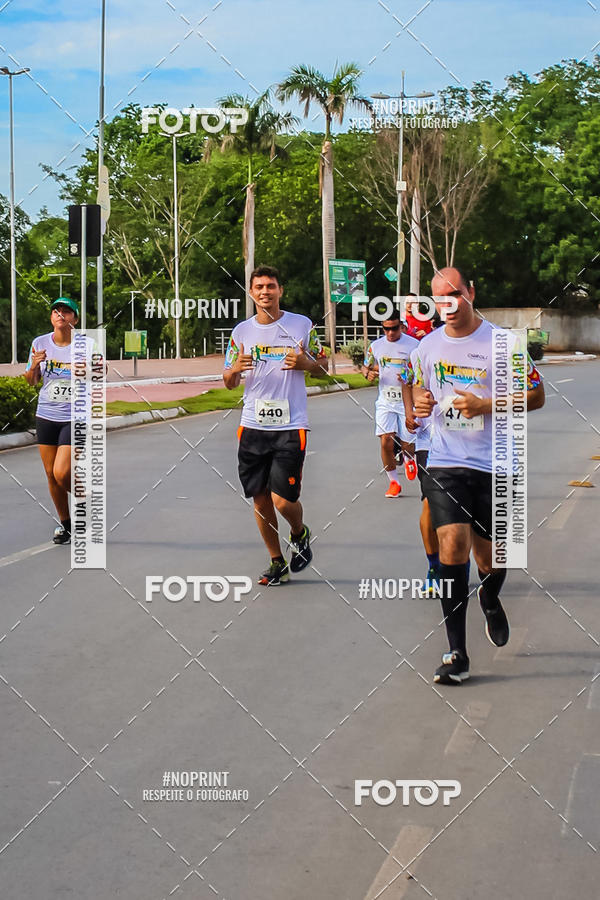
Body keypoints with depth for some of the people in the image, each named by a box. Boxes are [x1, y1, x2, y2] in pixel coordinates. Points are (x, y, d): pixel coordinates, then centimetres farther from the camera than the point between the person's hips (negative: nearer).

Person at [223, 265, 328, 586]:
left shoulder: (302, 325, 1)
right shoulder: (241, 331, 8)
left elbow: (323, 365, 9)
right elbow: (228, 382, 13)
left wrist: (305, 363, -13)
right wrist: (235, 369, -10)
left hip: (290, 426, -3)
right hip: (253, 426, 3)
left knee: (284, 500, -9)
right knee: (260, 499, 6)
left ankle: (300, 534, 25)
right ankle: (277, 562, 22)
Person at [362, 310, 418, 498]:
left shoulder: (414, 345, -3)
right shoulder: (375, 346, 6)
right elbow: (366, 367, 19)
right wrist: (369, 373, -5)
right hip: (385, 402, 2)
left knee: (407, 444, 1)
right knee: (386, 441, -12)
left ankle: (409, 458, 40)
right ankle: (394, 482, 3)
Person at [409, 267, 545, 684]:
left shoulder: (503, 343, -7)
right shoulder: (428, 346, 6)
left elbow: (536, 396, -3)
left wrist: (484, 406, -17)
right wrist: (418, 403, -1)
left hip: (493, 466, -2)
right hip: (445, 465, 2)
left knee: (489, 557, 7)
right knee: (453, 547, -13)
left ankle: (491, 603, 46)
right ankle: (457, 655, -8)